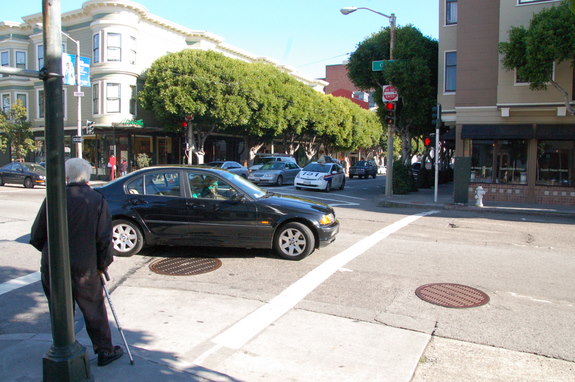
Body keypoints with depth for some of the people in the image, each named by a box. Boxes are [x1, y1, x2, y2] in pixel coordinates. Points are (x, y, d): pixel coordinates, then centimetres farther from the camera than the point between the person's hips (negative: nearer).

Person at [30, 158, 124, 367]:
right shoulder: (97, 200, -7)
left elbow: (36, 237, 3)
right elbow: (104, 239, -9)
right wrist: (102, 265, 4)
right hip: (85, 268, -2)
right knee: (94, 311, 11)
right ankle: (105, 351, 21)